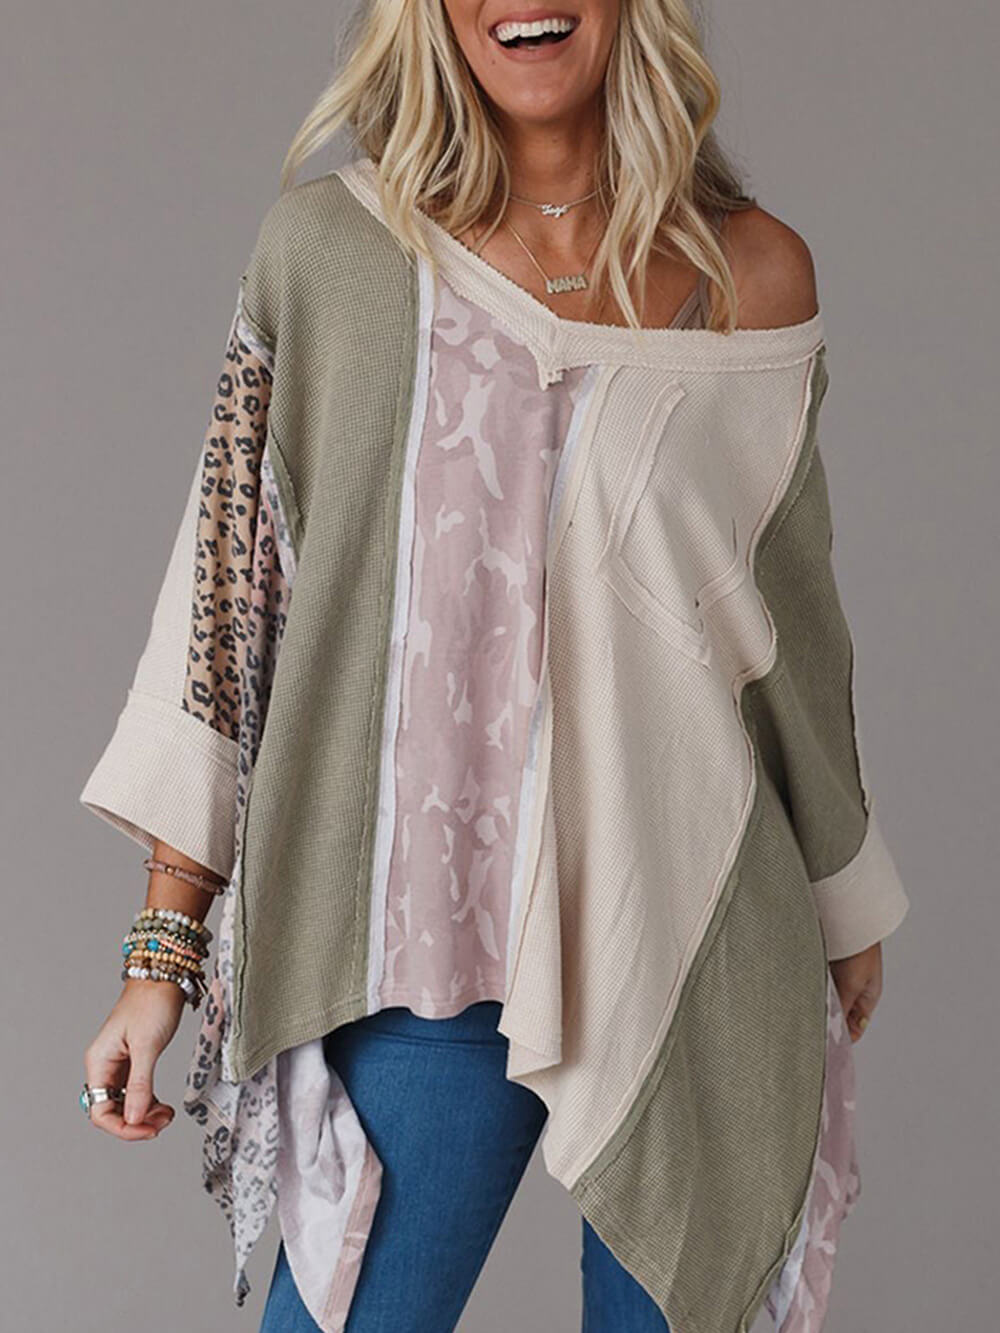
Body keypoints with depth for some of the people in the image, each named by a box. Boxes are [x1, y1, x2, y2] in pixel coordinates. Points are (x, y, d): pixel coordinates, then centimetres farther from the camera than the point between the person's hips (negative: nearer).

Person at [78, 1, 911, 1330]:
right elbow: (229, 590, -1)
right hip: (425, 962, -1)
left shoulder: (754, 275, 0)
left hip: (695, 965, 1)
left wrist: (846, 901, 21)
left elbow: (792, 622, 11)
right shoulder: (330, 248, -2)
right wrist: (163, 956, -3)